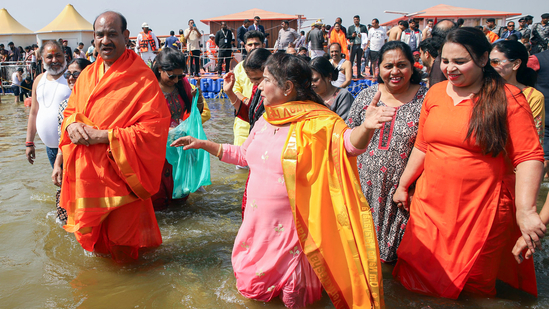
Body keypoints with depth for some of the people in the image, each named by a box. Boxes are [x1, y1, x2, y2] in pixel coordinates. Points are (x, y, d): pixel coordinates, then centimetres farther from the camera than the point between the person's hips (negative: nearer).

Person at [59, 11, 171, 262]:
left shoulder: (142, 78, -14)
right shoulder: (87, 75, 8)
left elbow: (153, 128, -20)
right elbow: (70, 110, 19)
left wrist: (102, 135, -21)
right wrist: (72, 124, -7)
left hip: (121, 170, -6)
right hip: (87, 170, 6)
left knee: (121, 236, 7)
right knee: (89, 232, 17)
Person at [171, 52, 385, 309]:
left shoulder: (316, 123, -16)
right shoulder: (265, 120, 5)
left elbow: (349, 144, -31)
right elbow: (244, 155, 18)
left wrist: (365, 127, -52)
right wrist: (204, 144, 15)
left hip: (290, 225, -6)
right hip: (258, 220, 6)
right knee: (252, 285, 20)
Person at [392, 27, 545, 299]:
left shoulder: (508, 98, -7)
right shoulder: (435, 93, 6)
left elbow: (529, 157, -10)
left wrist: (526, 210, -19)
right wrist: (403, 186, 18)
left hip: (483, 210, -4)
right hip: (431, 205, 4)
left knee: (473, 285, 10)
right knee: (417, 276, 9)